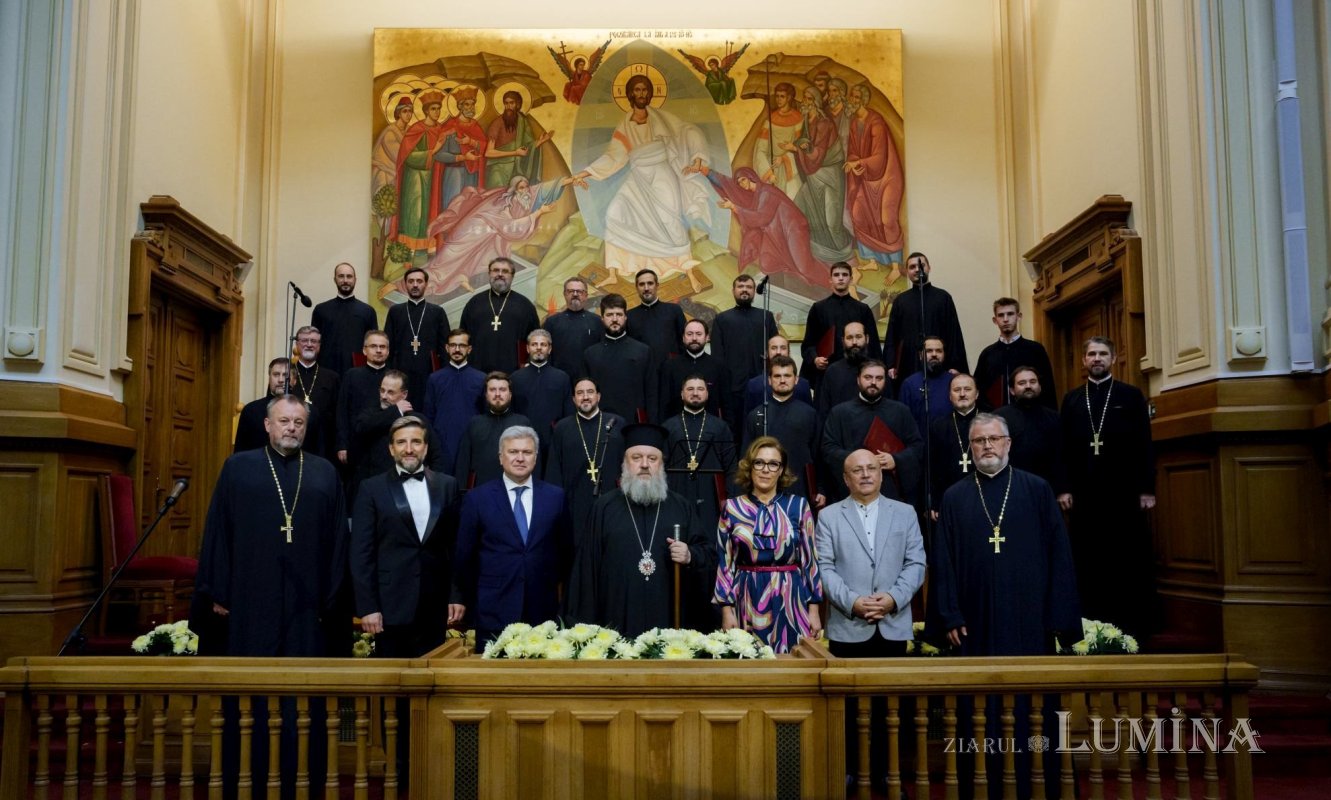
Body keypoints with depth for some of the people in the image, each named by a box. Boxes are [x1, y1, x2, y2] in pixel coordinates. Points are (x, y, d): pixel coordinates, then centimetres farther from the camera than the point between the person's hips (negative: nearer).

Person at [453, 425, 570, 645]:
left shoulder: (555, 496, 5)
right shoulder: (477, 498, 1)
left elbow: (565, 549, 14)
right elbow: (464, 554, 7)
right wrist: (460, 599, 12)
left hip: (543, 611, 1)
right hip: (494, 611, -1)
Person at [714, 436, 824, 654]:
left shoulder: (799, 506, 4)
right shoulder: (732, 508, 3)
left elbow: (809, 561, 5)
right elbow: (725, 564, 3)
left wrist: (814, 609, 1)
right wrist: (727, 610, -3)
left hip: (791, 602, 0)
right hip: (747, 603, 0)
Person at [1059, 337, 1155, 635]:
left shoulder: (1131, 395, 6)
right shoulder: (1072, 399, 12)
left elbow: (1144, 444, 1)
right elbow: (1065, 447, 7)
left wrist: (1147, 488, -5)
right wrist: (1064, 488, 0)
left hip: (1125, 492, -2)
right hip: (1084, 494, 2)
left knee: (1130, 563, 2)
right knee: (1089, 564, 3)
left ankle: (1133, 627, 9)